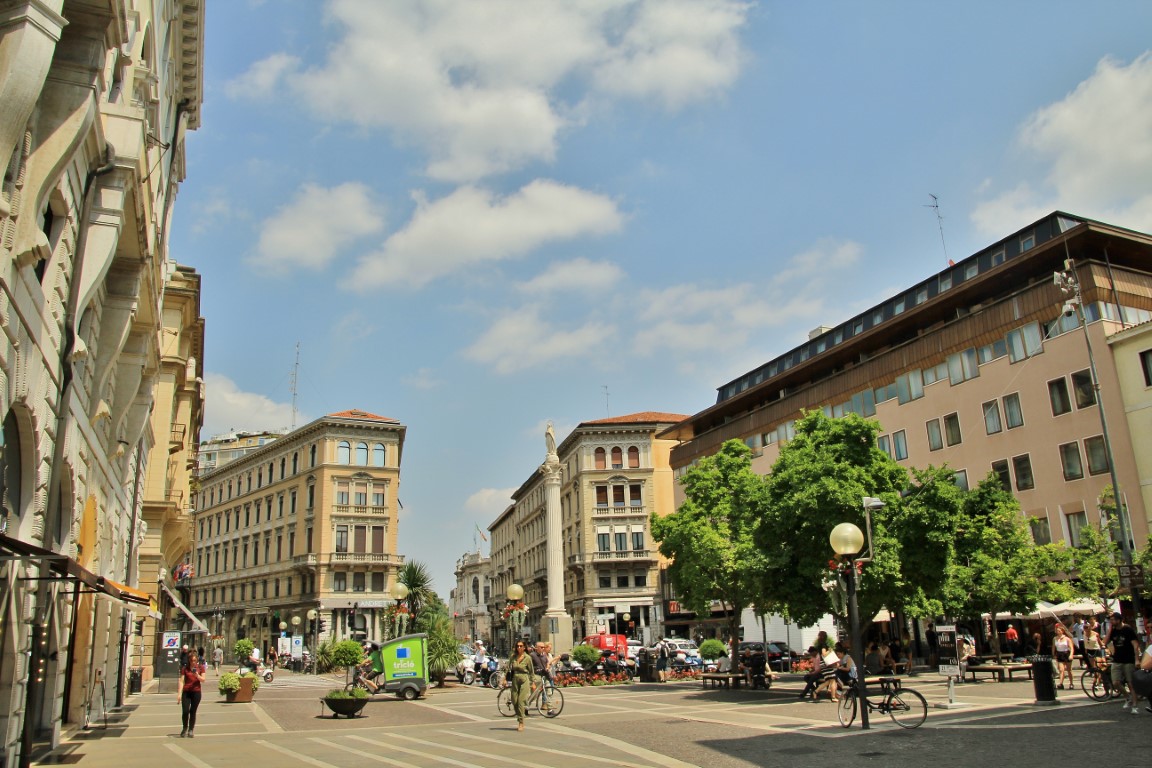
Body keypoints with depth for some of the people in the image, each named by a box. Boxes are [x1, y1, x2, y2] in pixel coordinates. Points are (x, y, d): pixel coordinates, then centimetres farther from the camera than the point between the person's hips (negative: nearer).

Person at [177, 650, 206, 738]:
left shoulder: (200, 667, 3)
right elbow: (181, 681, -1)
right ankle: (184, 728, 15)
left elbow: (203, 680, 1)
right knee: (185, 711, -8)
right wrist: (179, 693, -7)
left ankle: (191, 730, 16)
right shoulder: (184, 668, 0)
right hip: (186, 692, 0)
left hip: (196, 692, 0)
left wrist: (197, 675, -18)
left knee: (193, 712, 4)